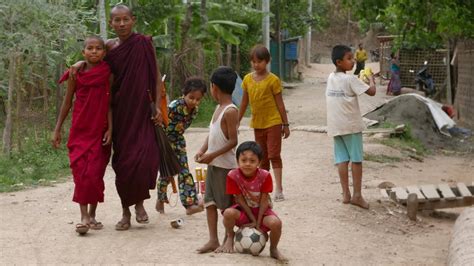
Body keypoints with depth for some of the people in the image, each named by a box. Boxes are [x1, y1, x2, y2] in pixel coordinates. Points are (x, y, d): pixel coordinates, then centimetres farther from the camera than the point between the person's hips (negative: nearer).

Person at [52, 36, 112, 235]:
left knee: (95, 173, 0)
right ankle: (84, 217, -6)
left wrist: (110, 129, -8)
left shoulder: (108, 75, -1)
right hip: (79, 131, 0)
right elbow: (67, 102, 8)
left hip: (100, 131, 0)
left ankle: (92, 214, 16)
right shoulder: (75, 74, 1)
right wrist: (57, 129, 7)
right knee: (80, 172, -7)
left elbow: (110, 104, 0)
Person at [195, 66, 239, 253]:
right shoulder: (219, 108, 11)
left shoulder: (230, 111, -16)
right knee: (209, 201, 7)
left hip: (225, 165, -8)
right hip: (213, 163, 8)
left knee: (225, 204, 2)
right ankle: (213, 240, 9)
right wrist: (202, 150, 1)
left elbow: (233, 141, -19)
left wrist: (212, 155, -21)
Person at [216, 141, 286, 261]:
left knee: (276, 223, -32)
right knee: (228, 213, -33)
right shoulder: (233, 176, -20)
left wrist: (258, 223, -15)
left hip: (261, 210, 0)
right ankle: (229, 238, 2)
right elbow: (240, 200, -14)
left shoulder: (265, 176, -20)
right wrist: (253, 220, -14)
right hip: (243, 211, 1)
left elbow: (264, 200, -14)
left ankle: (273, 249, 1)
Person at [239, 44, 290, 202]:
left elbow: (280, 103, -5)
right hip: (257, 124, 5)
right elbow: (244, 103, 12)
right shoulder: (247, 79, 3)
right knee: (262, 157, 12)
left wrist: (285, 124, -3)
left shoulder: (272, 80, -9)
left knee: (274, 154, -9)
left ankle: (279, 188, -11)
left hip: (273, 122, -5)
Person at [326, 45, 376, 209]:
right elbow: (372, 92, -16)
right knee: (356, 159, 1)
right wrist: (371, 80, 3)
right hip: (351, 125, -6)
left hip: (335, 126, 6)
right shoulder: (350, 79, -14)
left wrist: (361, 80, 14)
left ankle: (345, 194, 5)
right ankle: (357, 195, 0)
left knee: (342, 159, 6)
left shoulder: (331, 78, 7)